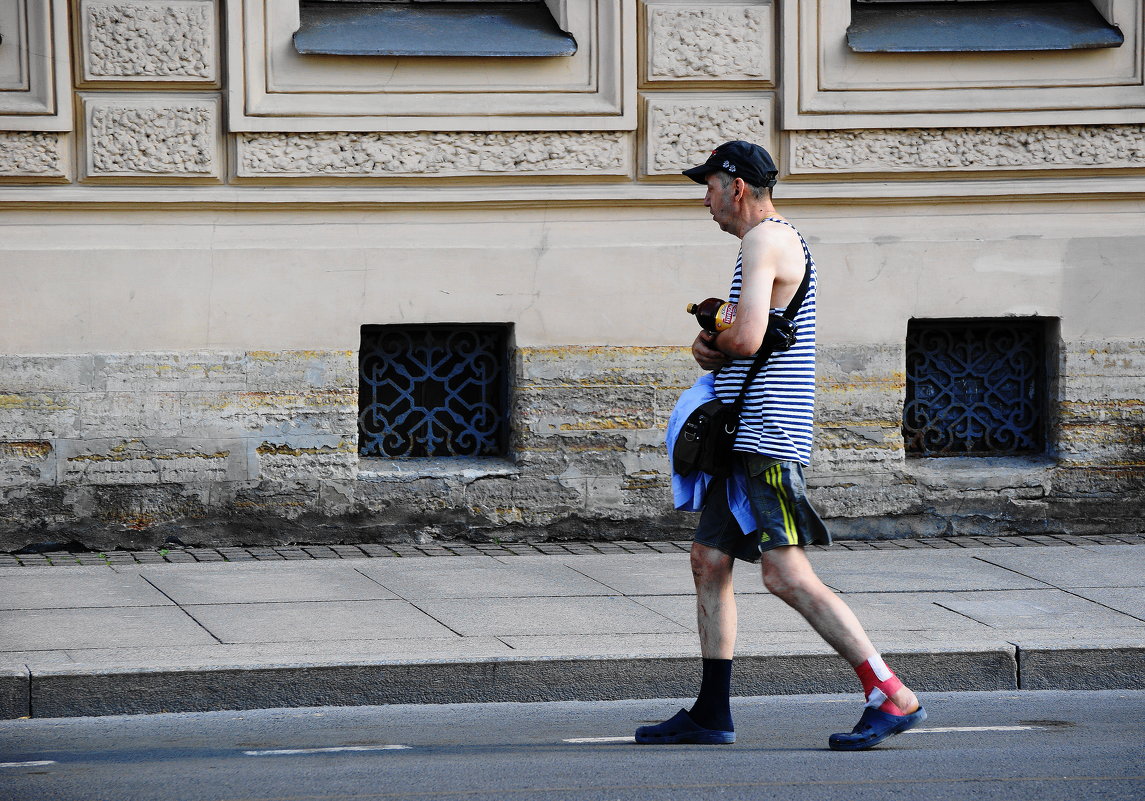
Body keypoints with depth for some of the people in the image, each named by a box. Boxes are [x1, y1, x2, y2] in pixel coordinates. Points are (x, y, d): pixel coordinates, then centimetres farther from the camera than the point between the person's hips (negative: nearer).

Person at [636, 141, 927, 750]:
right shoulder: (779, 243, 21)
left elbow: (747, 338, -23)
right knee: (709, 560, 12)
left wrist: (712, 343, -1)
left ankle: (892, 697, -17)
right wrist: (713, 342, 3)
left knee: (786, 575, -16)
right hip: (744, 443, 11)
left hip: (769, 443, -11)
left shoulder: (764, 241, -12)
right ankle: (711, 715, 15)